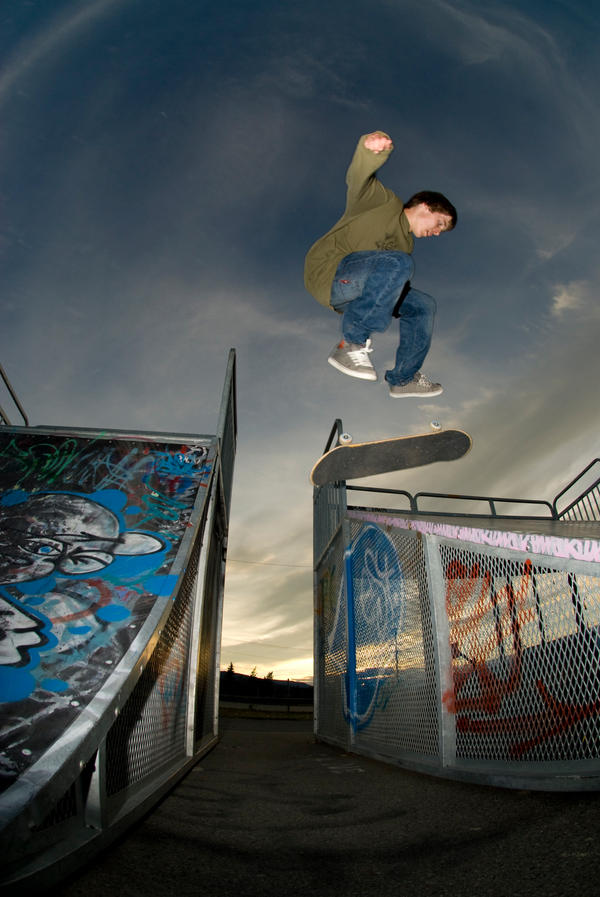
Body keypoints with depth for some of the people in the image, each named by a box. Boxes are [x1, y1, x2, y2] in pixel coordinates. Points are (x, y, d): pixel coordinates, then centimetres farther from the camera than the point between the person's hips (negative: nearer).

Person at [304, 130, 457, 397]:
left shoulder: (406, 244, 26)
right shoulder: (385, 203, 3)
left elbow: (398, 288, 23)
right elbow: (358, 179, -18)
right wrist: (373, 148, -38)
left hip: (350, 292, 9)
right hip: (327, 272, -8)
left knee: (424, 306, 9)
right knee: (399, 264, -31)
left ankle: (404, 378, 20)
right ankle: (350, 343, -27)